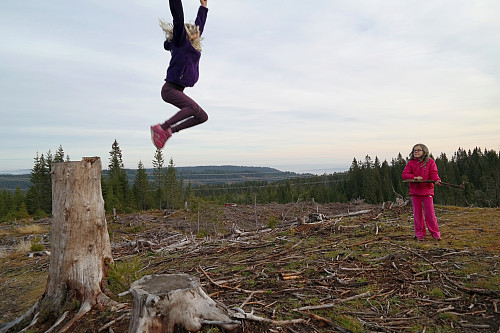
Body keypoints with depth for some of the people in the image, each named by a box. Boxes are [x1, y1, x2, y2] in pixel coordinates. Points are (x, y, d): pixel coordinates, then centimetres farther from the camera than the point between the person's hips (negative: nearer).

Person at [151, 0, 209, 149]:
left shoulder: (191, 44, 20)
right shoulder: (181, 42, -1)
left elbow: (199, 23, 33)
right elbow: (178, 17, -10)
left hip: (177, 90, 9)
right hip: (170, 88, -9)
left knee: (202, 116, 1)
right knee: (194, 108, -31)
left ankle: (169, 131, 1)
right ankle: (161, 127, -23)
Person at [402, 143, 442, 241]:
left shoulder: (430, 162, 3)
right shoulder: (410, 163, 6)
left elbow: (433, 173, -7)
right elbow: (404, 174, 0)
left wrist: (437, 180, -27)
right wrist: (414, 177, -17)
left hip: (427, 190, -2)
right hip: (415, 190, 2)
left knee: (430, 212, -2)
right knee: (417, 213, 6)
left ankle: (435, 233, 11)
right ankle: (420, 234, 16)